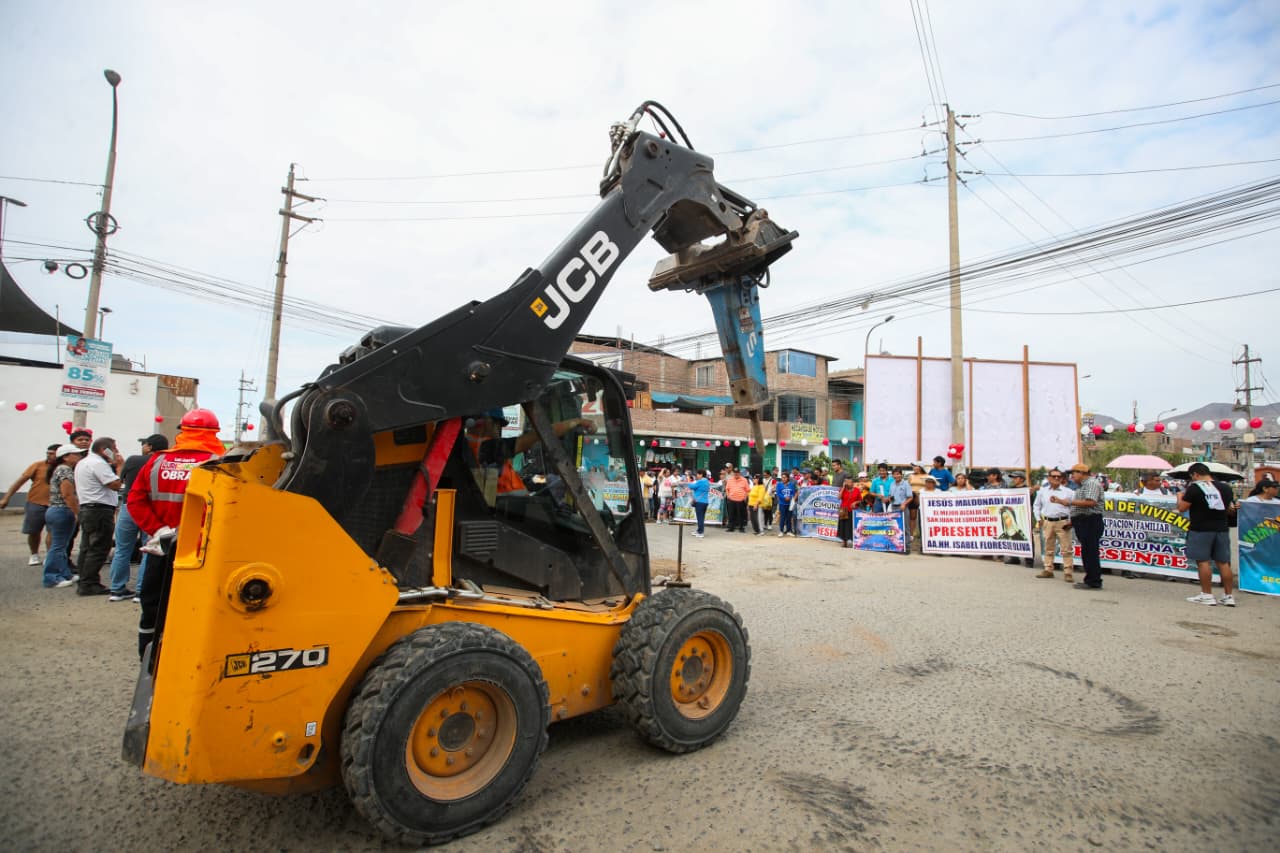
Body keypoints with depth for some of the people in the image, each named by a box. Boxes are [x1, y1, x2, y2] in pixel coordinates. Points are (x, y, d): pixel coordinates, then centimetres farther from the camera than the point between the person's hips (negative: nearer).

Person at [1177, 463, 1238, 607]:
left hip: (1201, 530, -6)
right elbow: (1230, 510, 16)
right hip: (1222, 529, 6)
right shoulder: (1225, 487, 8)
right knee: (1224, 562, 10)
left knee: (1203, 561, -1)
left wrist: (1180, 497, 6)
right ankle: (1229, 596, 14)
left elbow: (1182, 508, -13)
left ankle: (1207, 595, 2)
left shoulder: (1194, 488, -10)